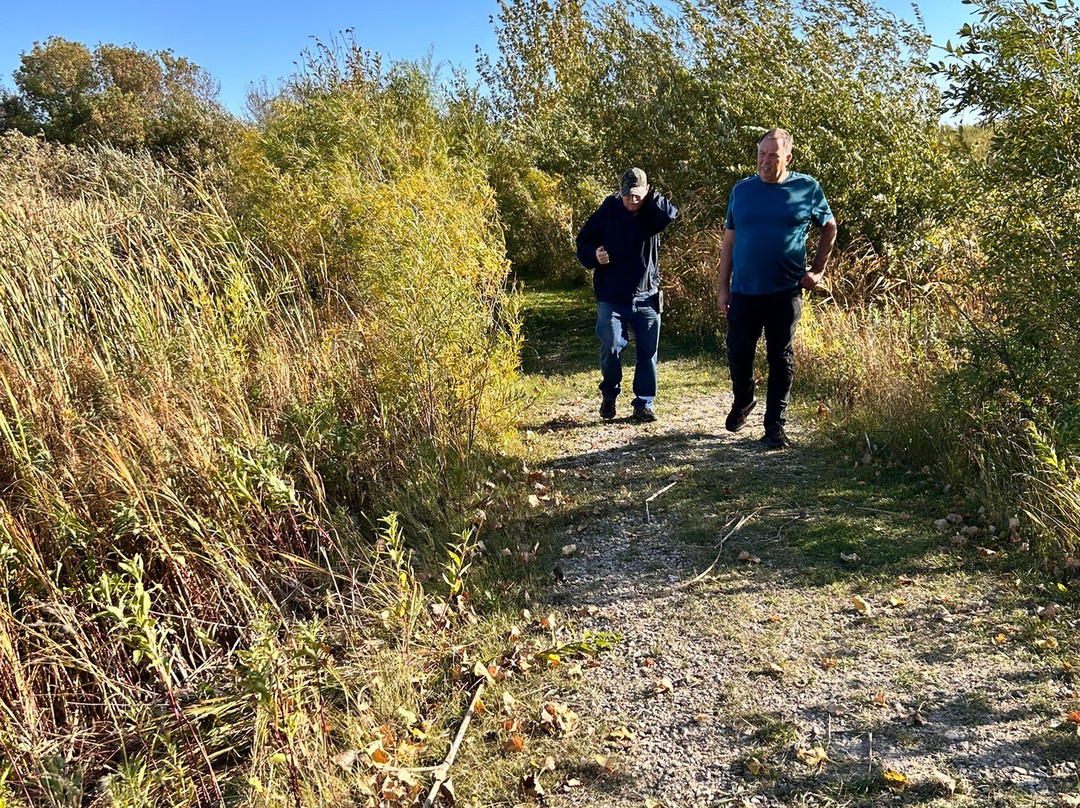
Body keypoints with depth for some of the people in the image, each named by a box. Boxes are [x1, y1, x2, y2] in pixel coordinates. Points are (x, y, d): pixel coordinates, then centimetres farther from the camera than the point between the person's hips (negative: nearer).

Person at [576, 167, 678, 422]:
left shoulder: (652, 215, 0)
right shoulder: (606, 213, -2)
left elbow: (671, 213, -21)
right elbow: (583, 241, 5)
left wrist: (649, 196, -20)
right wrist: (594, 255, -14)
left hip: (646, 298, 1)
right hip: (611, 298, -1)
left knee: (648, 352, 4)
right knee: (611, 349, -5)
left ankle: (644, 404, 18)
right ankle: (609, 395, 22)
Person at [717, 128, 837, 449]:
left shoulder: (807, 188, 1)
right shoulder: (741, 190, 6)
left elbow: (829, 228, 14)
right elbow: (729, 241, 9)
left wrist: (817, 270, 6)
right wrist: (723, 287, 5)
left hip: (785, 292, -1)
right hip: (744, 290, 2)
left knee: (781, 358, 3)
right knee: (738, 354, 4)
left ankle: (775, 425, 13)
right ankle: (743, 401, 33)